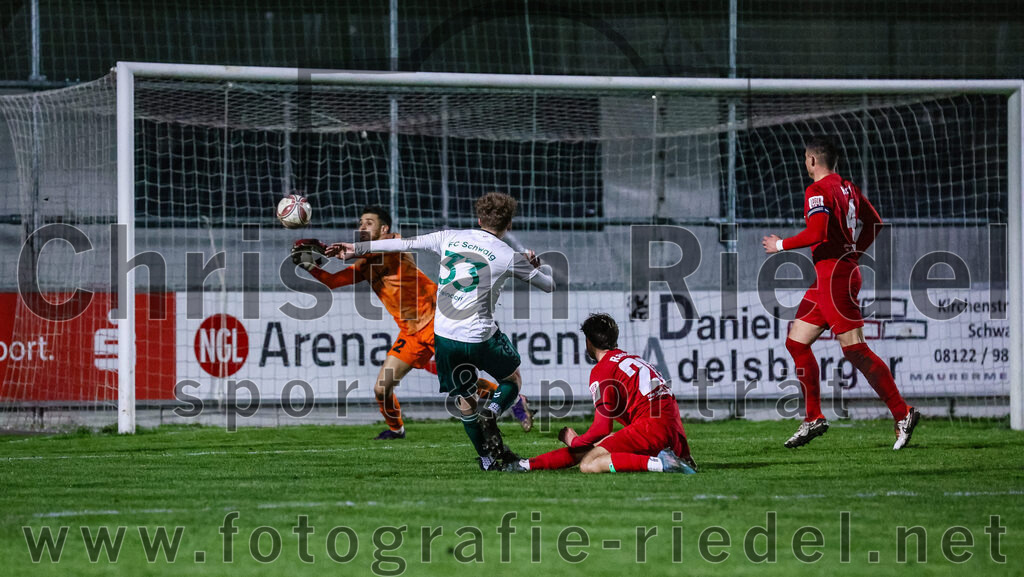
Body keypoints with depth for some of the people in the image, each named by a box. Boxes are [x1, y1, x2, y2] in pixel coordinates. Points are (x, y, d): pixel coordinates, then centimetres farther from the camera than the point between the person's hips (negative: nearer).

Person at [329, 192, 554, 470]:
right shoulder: (509, 256, -5)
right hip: (480, 338, -3)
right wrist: (538, 265, 29)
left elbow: (405, 244, 9)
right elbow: (550, 284, 6)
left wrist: (357, 248, 19)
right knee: (513, 379, 22)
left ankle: (488, 459, 20)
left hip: (444, 336, 3)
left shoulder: (450, 238, 2)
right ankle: (491, 413, -8)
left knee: (464, 399, 19)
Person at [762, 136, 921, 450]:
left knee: (855, 350, -11)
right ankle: (814, 418, 12)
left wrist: (781, 245, -11)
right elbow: (874, 222, 21)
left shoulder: (818, 191, -13)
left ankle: (902, 413, -12)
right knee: (796, 342, 12)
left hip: (834, 274, -10)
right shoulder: (848, 188, 14)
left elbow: (816, 233, -24)